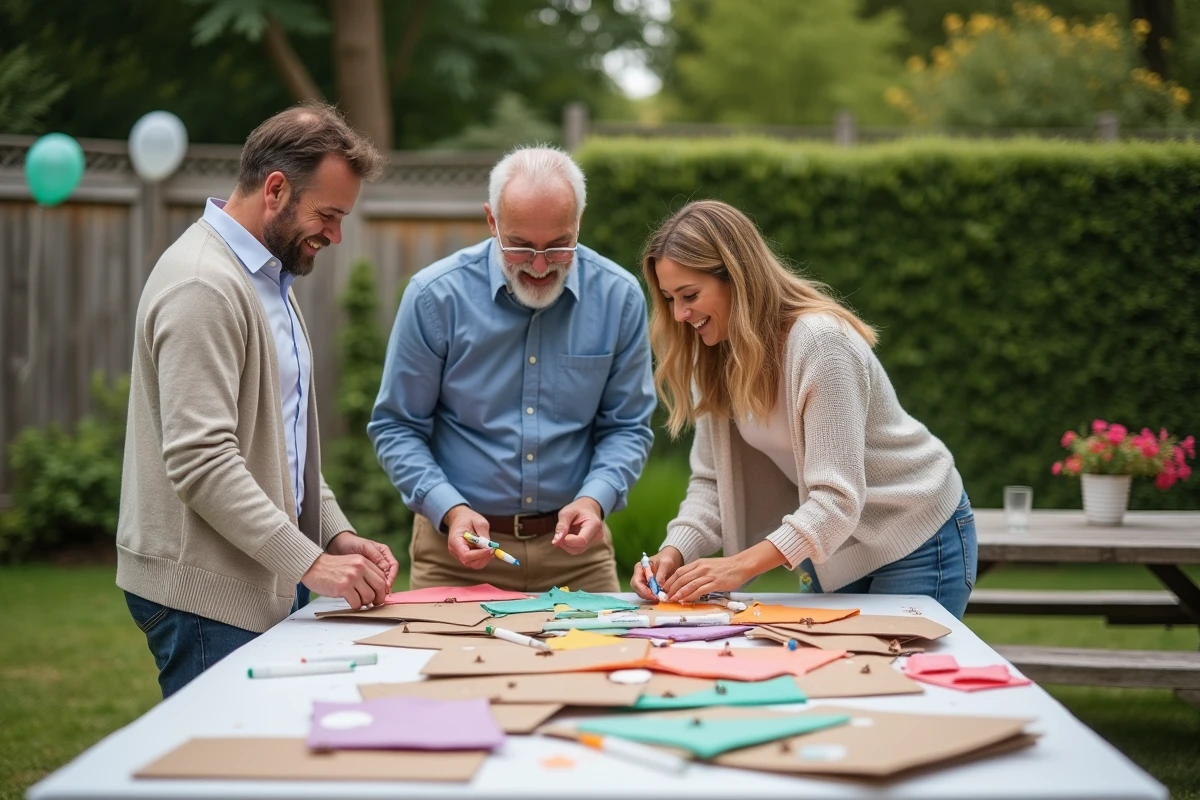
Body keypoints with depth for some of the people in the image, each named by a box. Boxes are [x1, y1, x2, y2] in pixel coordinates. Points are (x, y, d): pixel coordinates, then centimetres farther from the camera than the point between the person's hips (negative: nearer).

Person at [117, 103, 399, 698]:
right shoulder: (203, 284, -16)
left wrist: (336, 535, 10)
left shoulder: (268, 280, 18)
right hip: (206, 592, -9)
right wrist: (310, 563, -23)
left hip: (263, 579, 9)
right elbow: (201, 462, -24)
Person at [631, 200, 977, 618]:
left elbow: (837, 498, -32)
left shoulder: (820, 341, -28)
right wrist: (675, 551, -22)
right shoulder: (716, 356, -4)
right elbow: (712, 479, -4)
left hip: (918, 541, -7)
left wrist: (742, 565, -40)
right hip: (831, 545, 7)